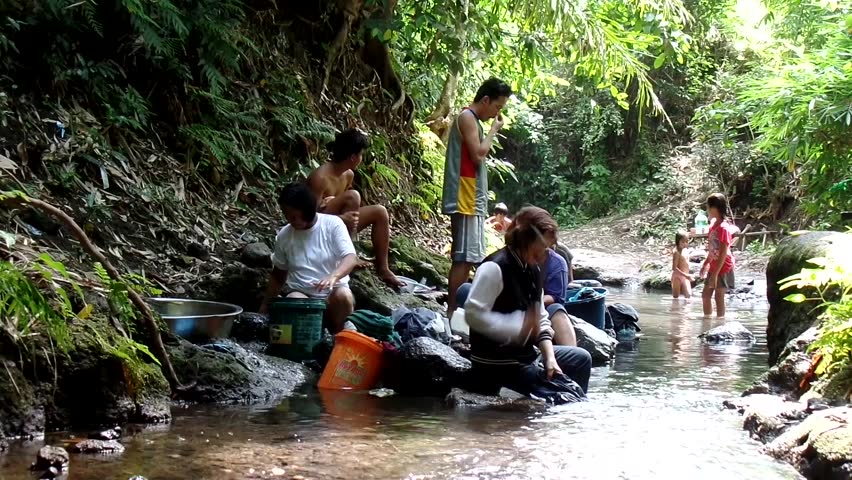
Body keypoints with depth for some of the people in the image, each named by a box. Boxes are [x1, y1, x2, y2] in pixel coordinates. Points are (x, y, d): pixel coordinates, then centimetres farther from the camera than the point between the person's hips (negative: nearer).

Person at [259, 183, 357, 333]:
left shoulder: (332, 224, -7)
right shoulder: (284, 235, 2)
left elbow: (351, 258, -17)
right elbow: (278, 274, 15)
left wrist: (333, 276, -37)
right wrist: (265, 305, 13)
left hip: (332, 294, -1)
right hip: (301, 293, 1)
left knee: (343, 295, -35)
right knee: (293, 300, -34)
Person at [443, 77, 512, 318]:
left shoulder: (472, 119, 21)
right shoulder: (467, 117, -8)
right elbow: (478, 154, -18)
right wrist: (494, 130, -6)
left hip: (473, 199, 10)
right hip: (465, 199, -10)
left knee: (468, 257, 10)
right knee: (463, 257, -12)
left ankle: (458, 308, 13)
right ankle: (452, 311, -13)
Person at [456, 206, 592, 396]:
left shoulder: (533, 270, 9)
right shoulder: (494, 268, -18)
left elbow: (541, 320, 11)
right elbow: (473, 314, -26)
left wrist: (550, 357, -3)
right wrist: (518, 326, -26)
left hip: (526, 355, 9)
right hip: (497, 363, -9)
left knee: (581, 359, 17)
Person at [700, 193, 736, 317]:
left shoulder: (723, 228, -20)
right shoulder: (714, 226, 7)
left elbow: (723, 253, -23)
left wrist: (715, 274, -24)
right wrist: (705, 264, 20)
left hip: (723, 268, -9)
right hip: (714, 267, 9)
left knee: (719, 297, -3)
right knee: (706, 295, 13)